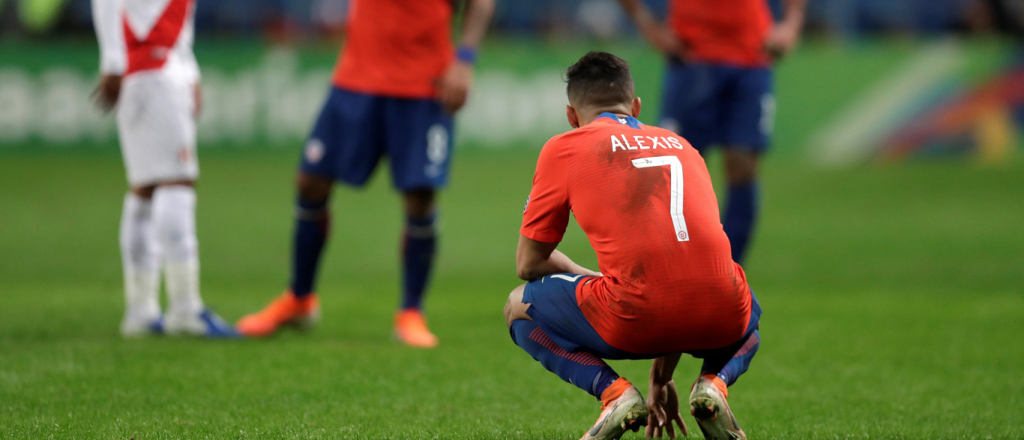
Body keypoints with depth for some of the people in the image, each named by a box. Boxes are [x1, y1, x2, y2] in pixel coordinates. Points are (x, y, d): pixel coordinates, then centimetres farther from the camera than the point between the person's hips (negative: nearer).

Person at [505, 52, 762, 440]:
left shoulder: (563, 148, 15)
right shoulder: (680, 145, 29)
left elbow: (529, 263, 18)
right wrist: (661, 378, 47)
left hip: (635, 321, -4)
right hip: (719, 319, 4)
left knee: (520, 309, 24)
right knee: (748, 317, 42)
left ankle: (614, 393, 0)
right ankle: (713, 383, 8)